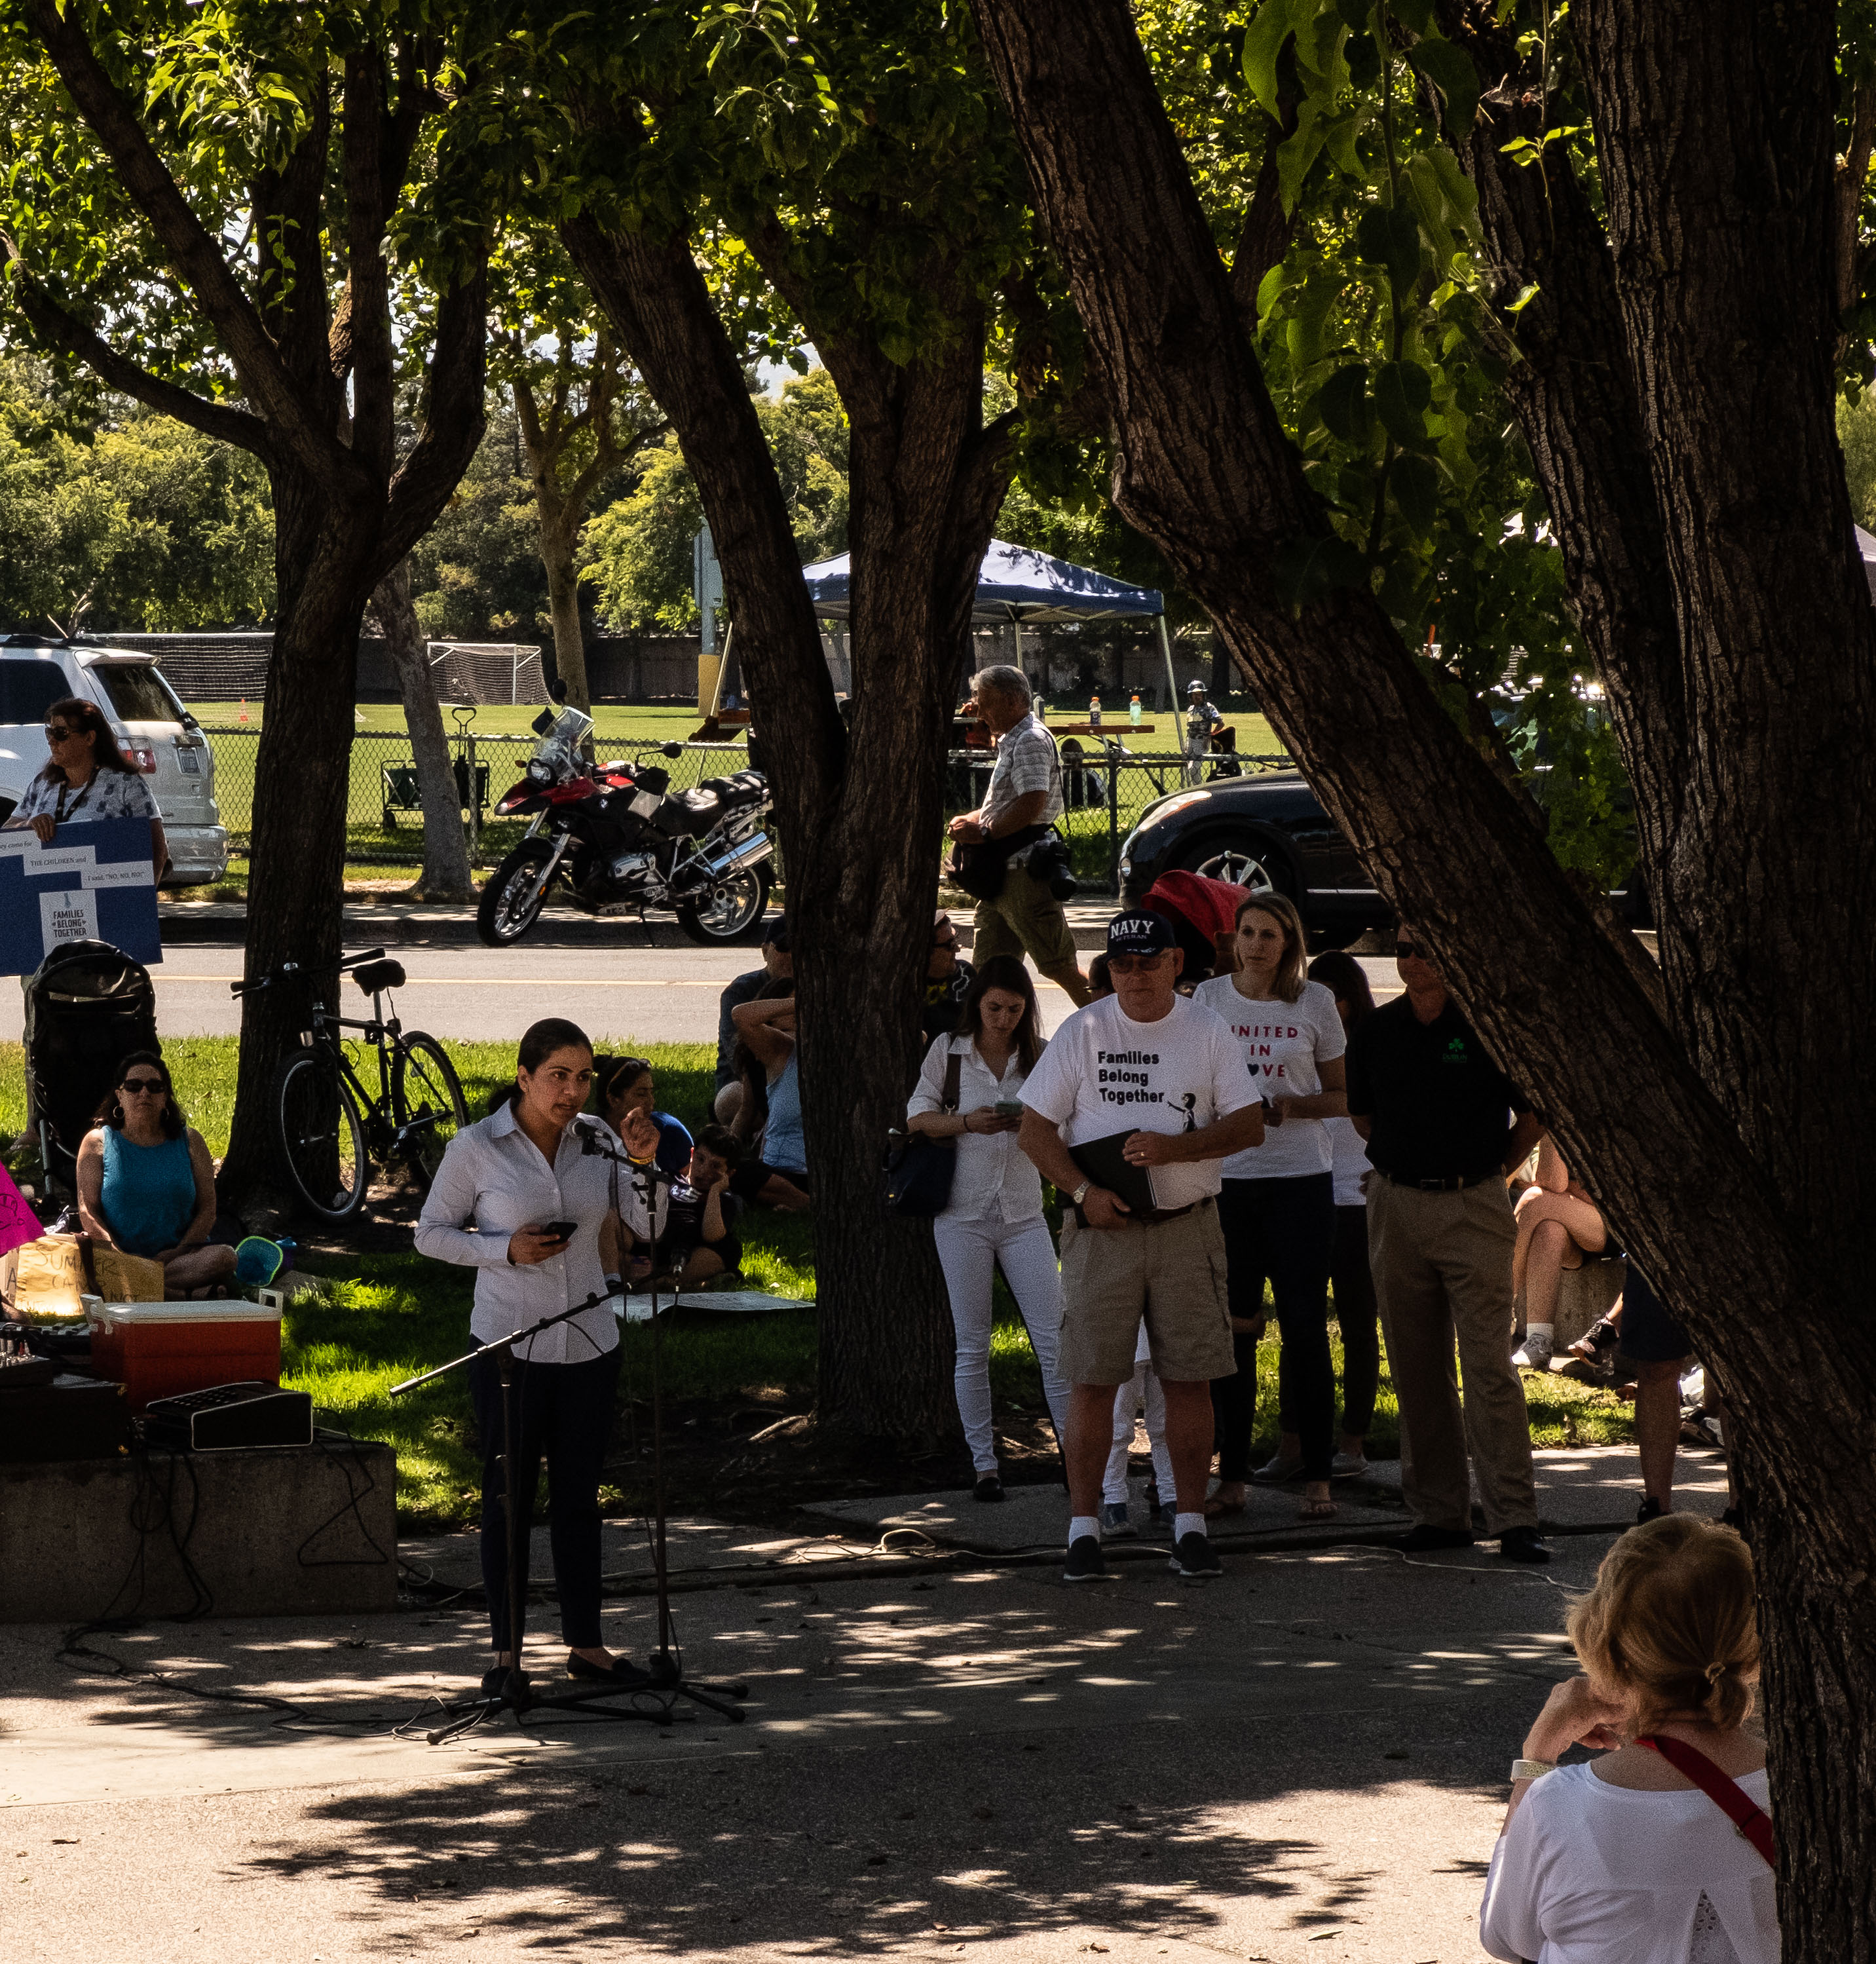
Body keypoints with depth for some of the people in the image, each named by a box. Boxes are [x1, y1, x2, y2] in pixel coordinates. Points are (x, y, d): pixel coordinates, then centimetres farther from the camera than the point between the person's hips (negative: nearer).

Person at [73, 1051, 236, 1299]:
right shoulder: (98, 1142, 8)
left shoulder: (189, 1141, 12)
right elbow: (88, 1211, -2)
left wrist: (176, 1253, -13)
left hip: (179, 1253, 1)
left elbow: (207, 1210, 5)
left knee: (224, 1258, -29)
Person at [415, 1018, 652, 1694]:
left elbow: (649, 1227, 2)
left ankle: (585, 1643, 19)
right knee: (509, 1496, 3)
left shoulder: (595, 1139, 3)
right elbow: (431, 1234, -1)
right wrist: (508, 1248, -15)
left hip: (589, 1344, 4)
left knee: (579, 1496, 11)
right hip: (510, 1346, -3)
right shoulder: (476, 1147, -7)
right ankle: (506, 1650, 10)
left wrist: (644, 1164, -15)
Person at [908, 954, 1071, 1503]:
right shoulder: (948, 1051, 1)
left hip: (1023, 1214, 1)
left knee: (1052, 1335, -5)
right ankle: (984, 1465, 8)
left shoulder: (1039, 1056, 5)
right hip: (964, 1213, -1)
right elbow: (917, 1117, 1)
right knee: (972, 1345, 3)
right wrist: (967, 1122, -17)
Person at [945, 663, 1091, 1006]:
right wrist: (969, 821, 12)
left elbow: (1031, 804, -25)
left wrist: (984, 832, -19)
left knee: (1058, 966, -8)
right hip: (1001, 874, 11)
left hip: (1026, 875, -11)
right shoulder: (1010, 742, 20)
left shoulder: (1031, 740, -13)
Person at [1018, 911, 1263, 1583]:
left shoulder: (1207, 1033, 4)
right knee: (1092, 1378, -2)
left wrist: (1174, 1148, -14)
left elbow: (1249, 1125, 1)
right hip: (1100, 1226, -1)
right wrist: (1083, 1191, -11)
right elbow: (1036, 1129, 3)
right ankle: (1084, 1526, 3)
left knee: (1189, 1377, 2)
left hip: (1187, 1225, 1)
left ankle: (1190, 1523, 9)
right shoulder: (1081, 1033, 2)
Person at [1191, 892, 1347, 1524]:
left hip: (1300, 1180, -2)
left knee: (1305, 1325, -2)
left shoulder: (1315, 1002, 3)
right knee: (1229, 1328, 2)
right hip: (1225, 1177, 2)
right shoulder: (1208, 998, 7)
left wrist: (1294, 1106, -11)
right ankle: (1231, 1477, 7)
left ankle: (1317, 1477, 2)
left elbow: (1342, 1097, 7)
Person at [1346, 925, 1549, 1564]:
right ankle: (1438, 1512, 13)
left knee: (1489, 1364, -9)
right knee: (1416, 1367, 7)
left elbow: (1532, 1114, 6)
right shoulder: (1378, 1030, 7)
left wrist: (1493, 1170, 5)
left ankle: (1513, 1518, -9)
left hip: (1474, 1206, -4)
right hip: (1396, 1208, 4)